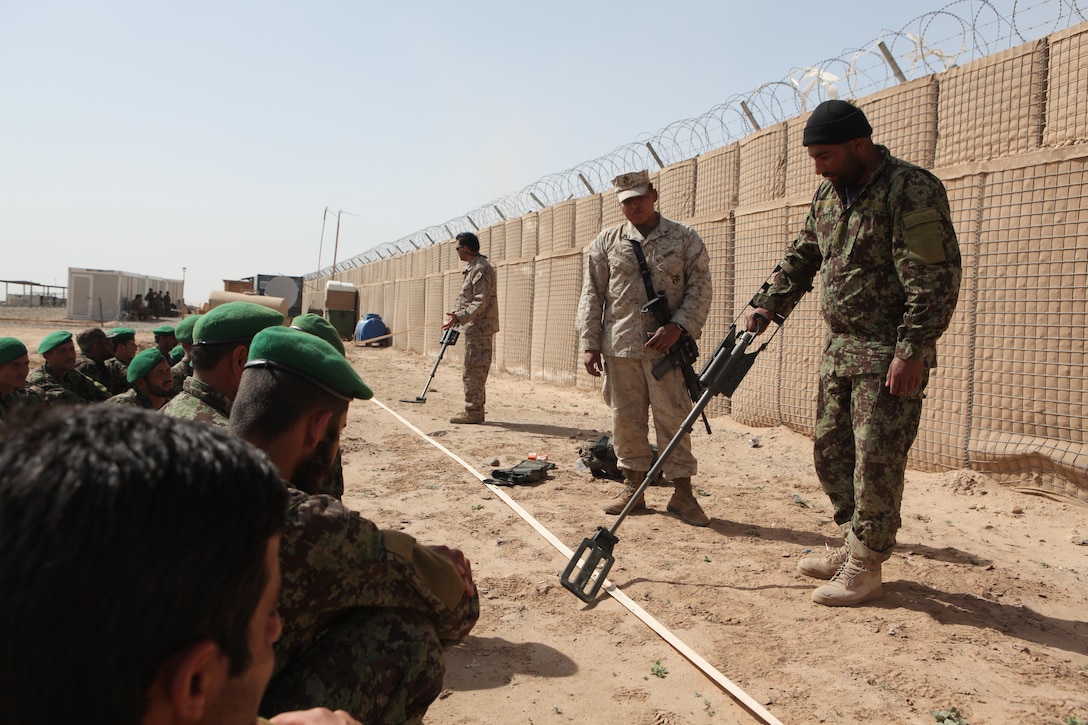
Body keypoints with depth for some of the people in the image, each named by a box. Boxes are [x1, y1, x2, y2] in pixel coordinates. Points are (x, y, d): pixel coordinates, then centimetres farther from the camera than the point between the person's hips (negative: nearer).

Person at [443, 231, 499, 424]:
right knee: (477, 371, 13)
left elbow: (480, 302, -22)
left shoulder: (481, 269, -15)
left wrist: (460, 317, -27)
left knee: (473, 371, -7)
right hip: (475, 327, 10)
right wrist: (454, 314, 18)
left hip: (479, 327, -10)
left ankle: (473, 412, -3)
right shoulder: (472, 268, 18)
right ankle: (475, 410, 20)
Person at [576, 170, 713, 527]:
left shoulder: (685, 239, 5)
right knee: (626, 420, 7)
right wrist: (589, 343, 1)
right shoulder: (606, 242, 10)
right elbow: (592, 295, 9)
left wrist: (678, 327, -12)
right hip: (619, 347, 2)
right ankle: (633, 489, 19)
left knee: (673, 417, -1)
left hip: (666, 346, -2)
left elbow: (700, 288, 2)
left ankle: (682, 493, 9)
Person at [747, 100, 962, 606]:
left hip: (890, 355, -8)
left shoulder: (911, 190, -15)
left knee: (876, 461, -3)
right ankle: (853, 547, 27)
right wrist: (770, 303, 8)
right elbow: (803, 256, 21)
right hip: (840, 347, 9)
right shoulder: (828, 193, 11)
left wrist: (911, 352, -22)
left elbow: (935, 279, -19)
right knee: (830, 450, 13)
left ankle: (865, 569, 9)